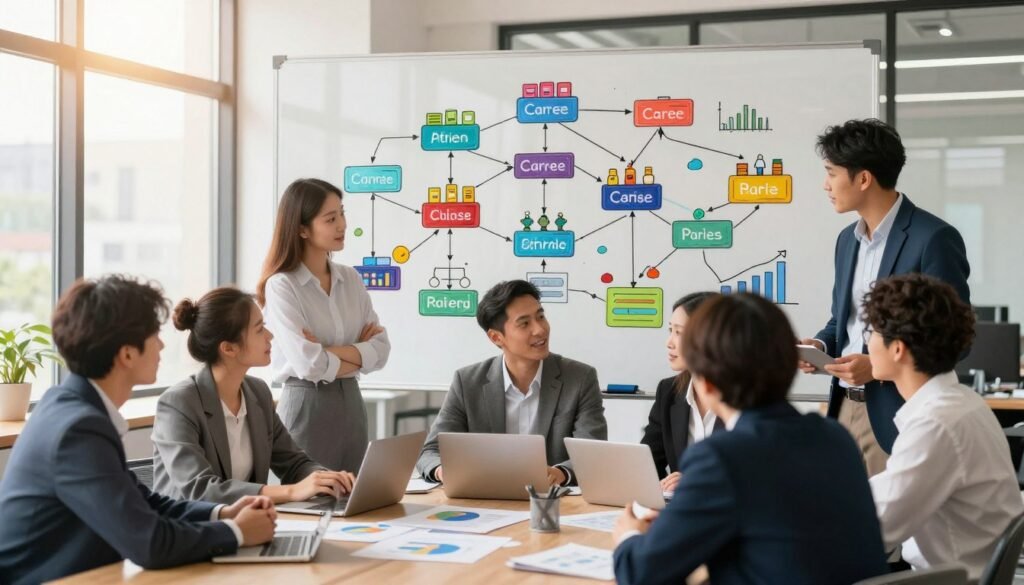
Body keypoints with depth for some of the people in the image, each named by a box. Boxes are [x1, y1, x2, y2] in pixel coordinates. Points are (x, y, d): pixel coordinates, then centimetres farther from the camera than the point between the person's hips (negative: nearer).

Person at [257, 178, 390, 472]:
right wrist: (358, 353, -4)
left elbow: (381, 349, 0)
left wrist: (329, 350, -14)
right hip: (307, 406, -6)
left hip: (351, 403, 6)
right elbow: (309, 364, -19)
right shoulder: (282, 286, -11)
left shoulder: (351, 279, 7)